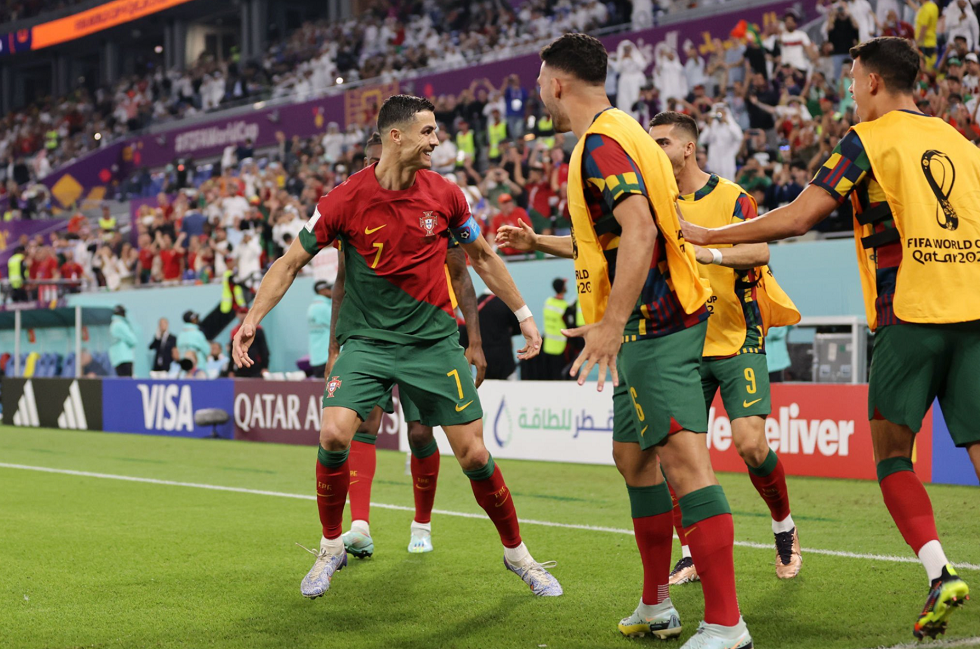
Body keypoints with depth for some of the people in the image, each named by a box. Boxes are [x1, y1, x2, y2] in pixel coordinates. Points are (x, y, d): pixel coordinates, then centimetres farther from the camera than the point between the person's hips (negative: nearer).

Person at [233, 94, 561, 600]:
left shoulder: (444, 194, -3)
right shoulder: (346, 199, -10)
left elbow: (483, 257, 13)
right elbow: (291, 261, -2)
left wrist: (524, 316, 14)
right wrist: (253, 317, -13)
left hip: (434, 340, 1)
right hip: (366, 340, -1)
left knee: (473, 454, -3)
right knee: (333, 434, -21)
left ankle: (516, 553, 19)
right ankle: (331, 548, 3)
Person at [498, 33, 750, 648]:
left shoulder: (601, 143, -12)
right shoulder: (621, 132, 20)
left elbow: (640, 232, -26)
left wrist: (612, 323, -30)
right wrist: (540, 242, 39)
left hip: (655, 322, -11)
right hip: (659, 321, 11)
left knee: (683, 458, -15)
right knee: (633, 455, 17)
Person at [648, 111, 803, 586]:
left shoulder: (731, 197, -4)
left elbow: (759, 249, -19)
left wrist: (710, 252, -34)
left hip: (737, 342, -3)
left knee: (751, 444, -14)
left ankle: (784, 526, 14)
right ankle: (692, 556, 10)